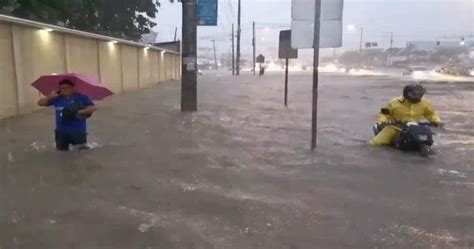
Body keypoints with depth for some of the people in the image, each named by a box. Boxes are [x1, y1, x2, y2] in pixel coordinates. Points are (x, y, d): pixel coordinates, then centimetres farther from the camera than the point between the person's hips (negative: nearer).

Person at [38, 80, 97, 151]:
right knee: (62, 149, 11)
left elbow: (93, 108, -10)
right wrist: (50, 96, -6)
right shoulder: (57, 99, 6)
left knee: (82, 149, -5)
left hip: (78, 131, -4)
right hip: (61, 131, 4)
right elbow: (40, 103, 11)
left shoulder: (82, 98, -4)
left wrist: (80, 112, -21)